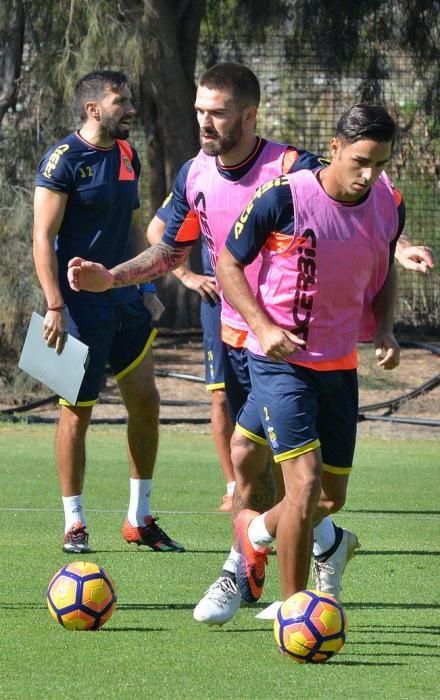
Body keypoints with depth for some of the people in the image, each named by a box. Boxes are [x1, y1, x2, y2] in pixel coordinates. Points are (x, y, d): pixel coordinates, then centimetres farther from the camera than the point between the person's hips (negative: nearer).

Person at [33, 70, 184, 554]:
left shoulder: (127, 156, 11)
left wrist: (147, 290, 15)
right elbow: (43, 238, -14)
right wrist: (55, 306, -19)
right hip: (81, 304, -7)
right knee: (77, 411, -1)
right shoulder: (64, 159, -12)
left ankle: (140, 520, 16)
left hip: (124, 299, 7)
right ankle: (74, 525, 9)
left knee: (145, 401, 6)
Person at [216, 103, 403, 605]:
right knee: (306, 480, -17)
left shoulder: (389, 206, -1)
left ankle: (254, 531, 43)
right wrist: (264, 326, -19)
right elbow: (229, 263, -6)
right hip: (282, 361, -6)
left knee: (331, 497, 11)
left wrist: (384, 332, -1)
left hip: (341, 365, 6)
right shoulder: (283, 197, -18)